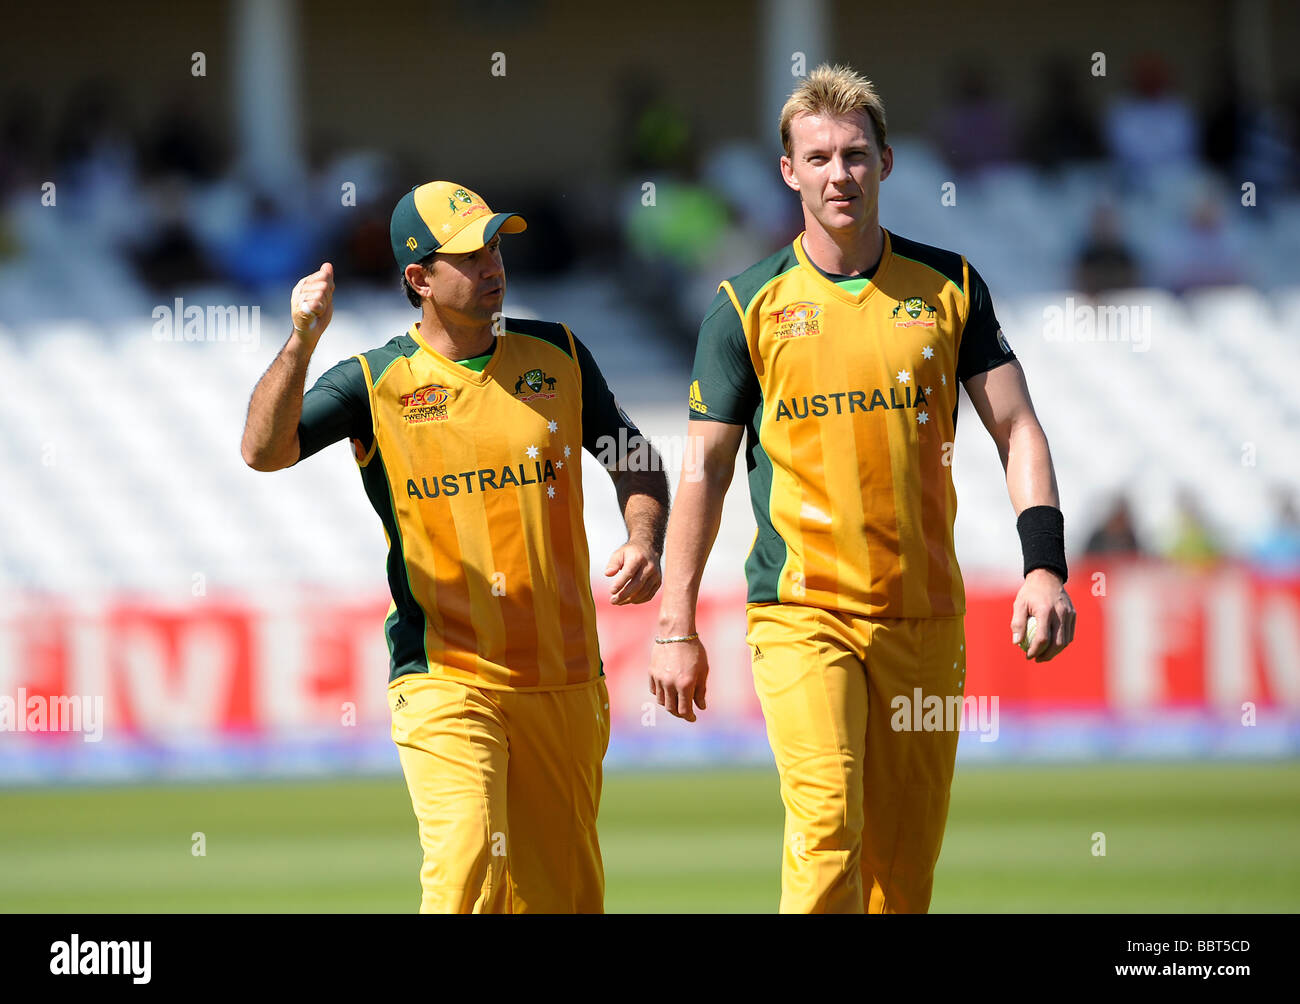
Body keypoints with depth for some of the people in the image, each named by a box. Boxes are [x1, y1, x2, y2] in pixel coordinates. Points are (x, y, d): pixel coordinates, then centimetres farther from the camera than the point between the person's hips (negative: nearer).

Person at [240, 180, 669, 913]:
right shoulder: (375, 382, -2)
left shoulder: (557, 355, 9)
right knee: (466, 865, -23)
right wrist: (302, 341, -29)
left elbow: (637, 463, 18)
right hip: (445, 679, -4)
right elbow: (265, 451, -15)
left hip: (565, 680, 4)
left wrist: (644, 544, -2)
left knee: (564, 892, 9)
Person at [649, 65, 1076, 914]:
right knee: (826, 820, -20)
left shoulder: (950, 287, 7)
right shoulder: (749, 307, 3)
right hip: (801, 612, -2)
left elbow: (1017, 428, 7)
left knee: (906, 858, 3)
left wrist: (1045, 565, -7)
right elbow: (706, 468, 6)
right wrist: (676, 626, 3)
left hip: (925, 616, 2)